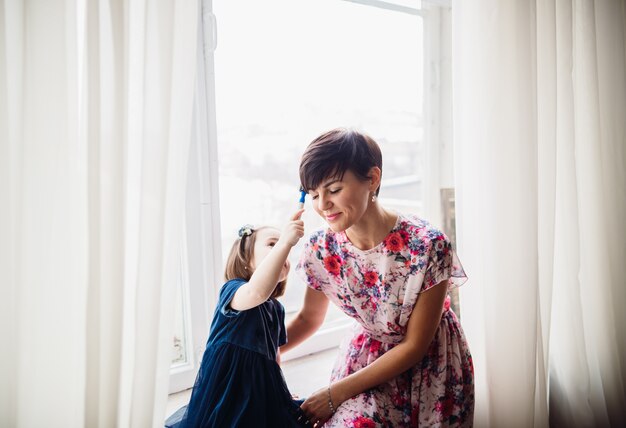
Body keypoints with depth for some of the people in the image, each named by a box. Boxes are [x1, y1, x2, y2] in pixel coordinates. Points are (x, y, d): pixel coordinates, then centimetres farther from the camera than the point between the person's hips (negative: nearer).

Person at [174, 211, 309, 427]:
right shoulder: (232, 290, -13)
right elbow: (256, 292, -39)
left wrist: (283, 396, 18)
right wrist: (284, 242, -41)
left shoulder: (277, 309, 10)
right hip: (226, 393, -7)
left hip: (263, 395, 8)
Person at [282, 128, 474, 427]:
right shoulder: (321, 249, -16)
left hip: (429, 362, -2)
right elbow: (309, 318, 4)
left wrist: (336, 393, -18)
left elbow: (415, 345, -19)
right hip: (367, 354, 3)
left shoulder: (428, 246, -28)